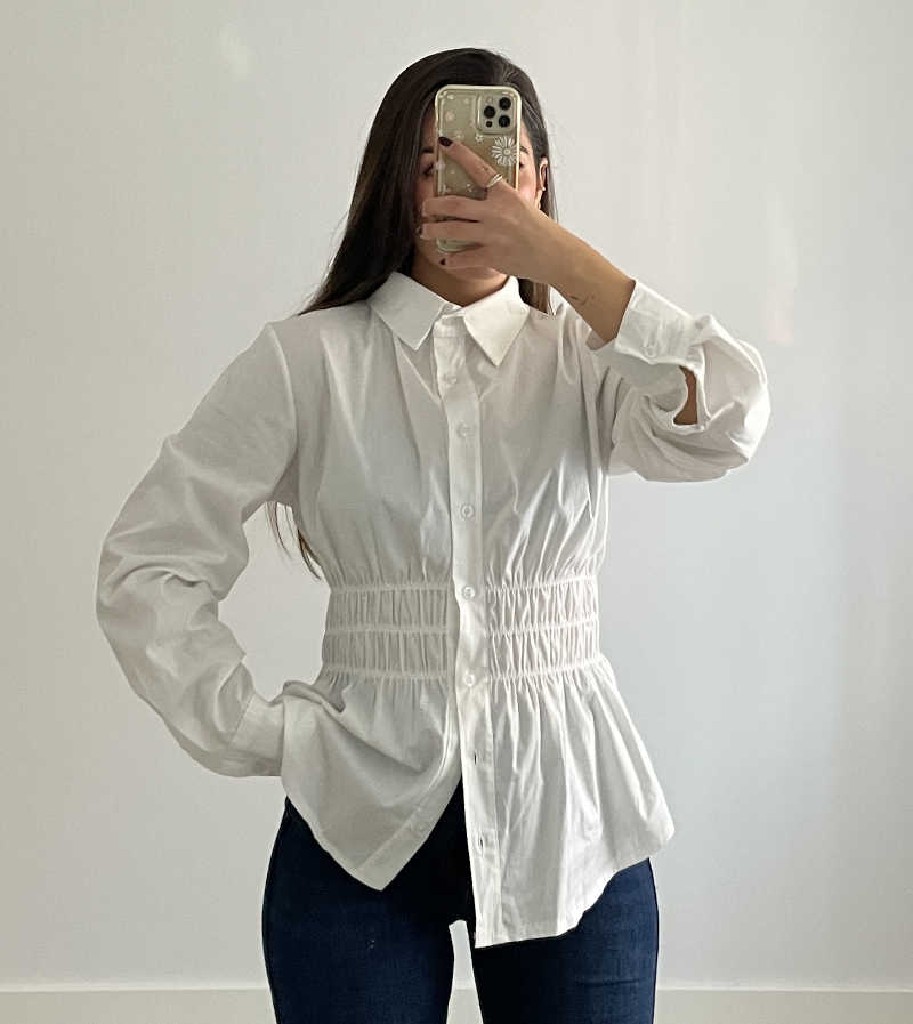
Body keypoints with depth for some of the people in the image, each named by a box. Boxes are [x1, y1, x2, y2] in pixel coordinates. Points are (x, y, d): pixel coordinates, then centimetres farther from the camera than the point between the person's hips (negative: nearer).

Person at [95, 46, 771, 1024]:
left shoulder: (581, 358, 2)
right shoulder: (307, 359, -1)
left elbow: (725, 421, -19)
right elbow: (146, 562, -1)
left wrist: (557, 256, -21)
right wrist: (256, 733, -8)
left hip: (565, 807, 1)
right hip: (363, 807, -1)